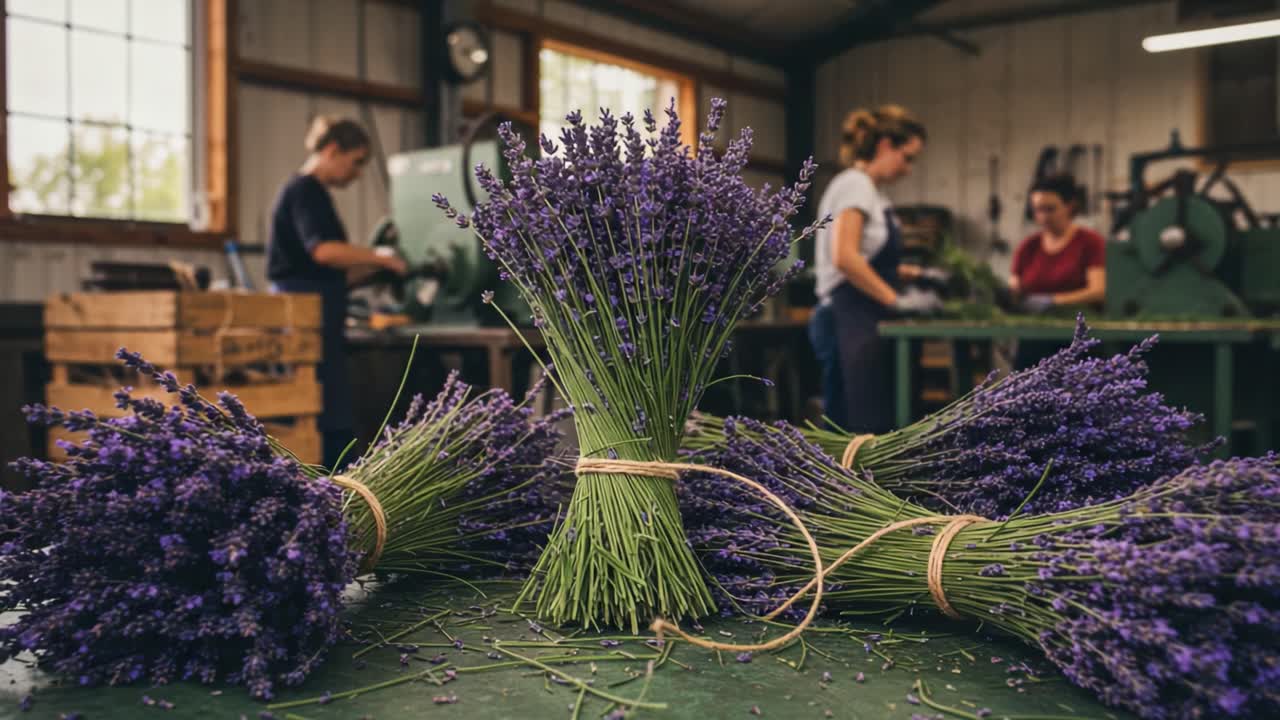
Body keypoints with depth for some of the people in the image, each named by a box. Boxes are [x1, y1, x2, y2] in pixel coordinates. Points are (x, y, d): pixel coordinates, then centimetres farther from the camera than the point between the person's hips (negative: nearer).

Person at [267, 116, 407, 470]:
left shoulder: (311, 192, 20)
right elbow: (323, 250, -27)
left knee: (336, 421, 11)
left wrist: (373, 267, 12)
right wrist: (380, 258, -16)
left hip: (312, 317, 10)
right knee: (332, 421, -8)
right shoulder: (305, 190, -10)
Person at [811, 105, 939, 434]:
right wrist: (898, 299, -18)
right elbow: (845, 258, -23)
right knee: (868, 432, -11)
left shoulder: (871, 190, 19)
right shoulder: (855, 184, -10)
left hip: (863, 321, 10)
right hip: (851, 320, -10)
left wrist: (914, 273, 11)